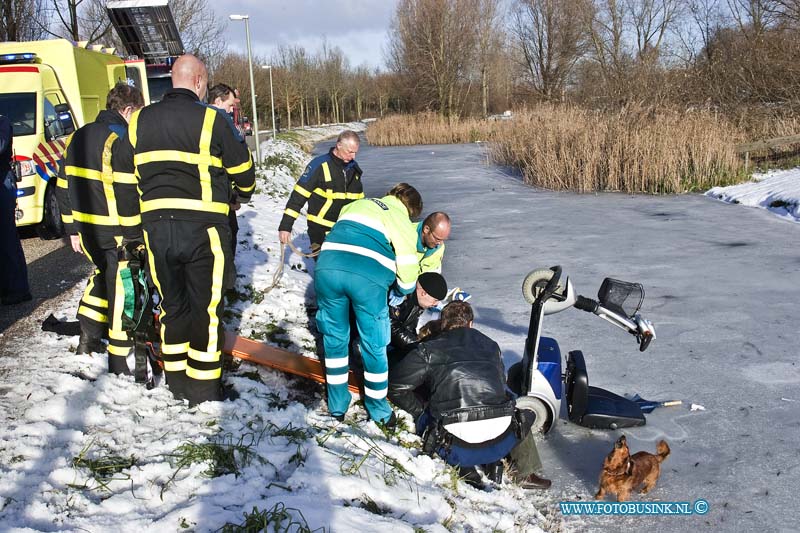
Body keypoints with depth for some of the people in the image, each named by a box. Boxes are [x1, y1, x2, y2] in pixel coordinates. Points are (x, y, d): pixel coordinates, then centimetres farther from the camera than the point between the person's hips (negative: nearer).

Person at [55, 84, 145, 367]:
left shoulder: (78, 137, 12)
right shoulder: (121, 139, -15)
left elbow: (64, 187, 15)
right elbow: (128, 193, -22)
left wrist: (72, 228, 20)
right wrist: (134, 233, -16)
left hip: (87, 230, 8)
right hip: (117, 234, -8)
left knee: (103, 274, 27)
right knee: (122, 289, 2)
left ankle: (88, 337, 31)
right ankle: (119, 359, 9)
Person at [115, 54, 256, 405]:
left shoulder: (140, 120, 9)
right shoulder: (210, 120, -5)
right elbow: (242, 169, 3)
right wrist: (245, 192, 24)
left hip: (156, 227, 4)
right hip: (203, 228, -4)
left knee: (172, 304, 17)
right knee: (206, 306, 7)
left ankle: (177, 382, 26)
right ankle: (203, 387, 14)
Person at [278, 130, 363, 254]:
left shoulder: (354, 167, 5)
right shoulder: (320, 165, -12)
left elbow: (360, 199, 17)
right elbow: (299, 195, -13)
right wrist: (286, 225, -17)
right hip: (321, 230, -5)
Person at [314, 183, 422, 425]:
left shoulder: (358, 203, 30)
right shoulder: (402, 221, 16)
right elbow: (407, 265, 11)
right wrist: (405, 291, 31)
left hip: (328, 269, 4)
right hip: (368, 279, -4)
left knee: (335, 337, 20)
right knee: (374, 346, 14)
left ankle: (337, 405, 30)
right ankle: (378, 409, 29)